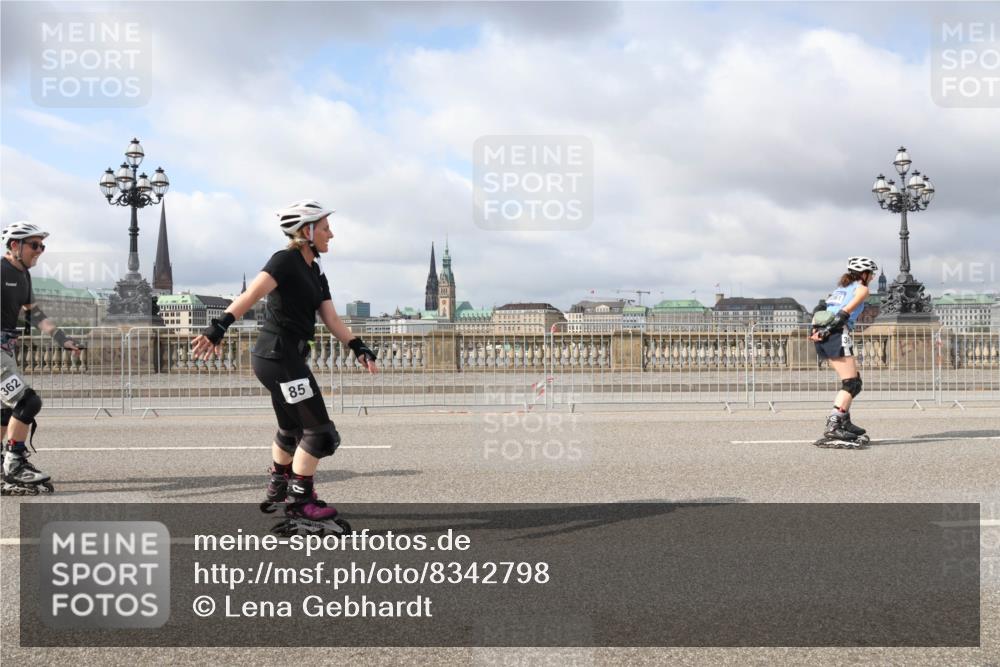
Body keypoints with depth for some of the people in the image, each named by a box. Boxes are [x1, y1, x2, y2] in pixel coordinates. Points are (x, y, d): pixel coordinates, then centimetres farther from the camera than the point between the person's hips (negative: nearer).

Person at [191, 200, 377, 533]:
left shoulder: (316, 275, 15)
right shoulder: (285, 261, -12)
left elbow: (333, 321, 10)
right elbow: (250, 296, -24)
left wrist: (358, 347, -3)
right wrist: (218, 327, -35)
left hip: (287, 357, 10)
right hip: (278, 355, -10)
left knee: (292, 429, 24)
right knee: (319, 431, -7)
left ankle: (277, 492, 43)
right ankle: (300, 506, 2)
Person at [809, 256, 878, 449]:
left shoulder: (841, 287, 29)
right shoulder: (861, 289, 6)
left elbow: (827, 309, 16)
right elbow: (846, 311, -9)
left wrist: (818, 330, 4)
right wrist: (827, 330, -16)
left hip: (824, 337, 8)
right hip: (838, 336, -8)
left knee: (855, 379, 19)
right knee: (850, 384, -9)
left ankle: (844, 421, 18)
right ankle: (832, 427, -23)